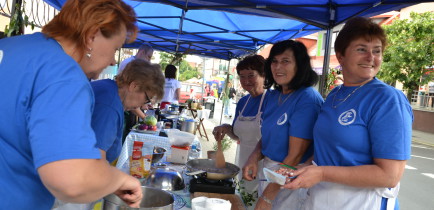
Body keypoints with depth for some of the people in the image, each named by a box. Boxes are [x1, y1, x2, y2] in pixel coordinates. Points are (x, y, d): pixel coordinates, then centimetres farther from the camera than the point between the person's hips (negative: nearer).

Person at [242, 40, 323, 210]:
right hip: (268, 171, 7)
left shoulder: (308, 99, -20)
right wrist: (254, 158, -10)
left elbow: (295, 155, -21)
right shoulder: (273, 96, 4)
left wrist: (267, 196, -18)